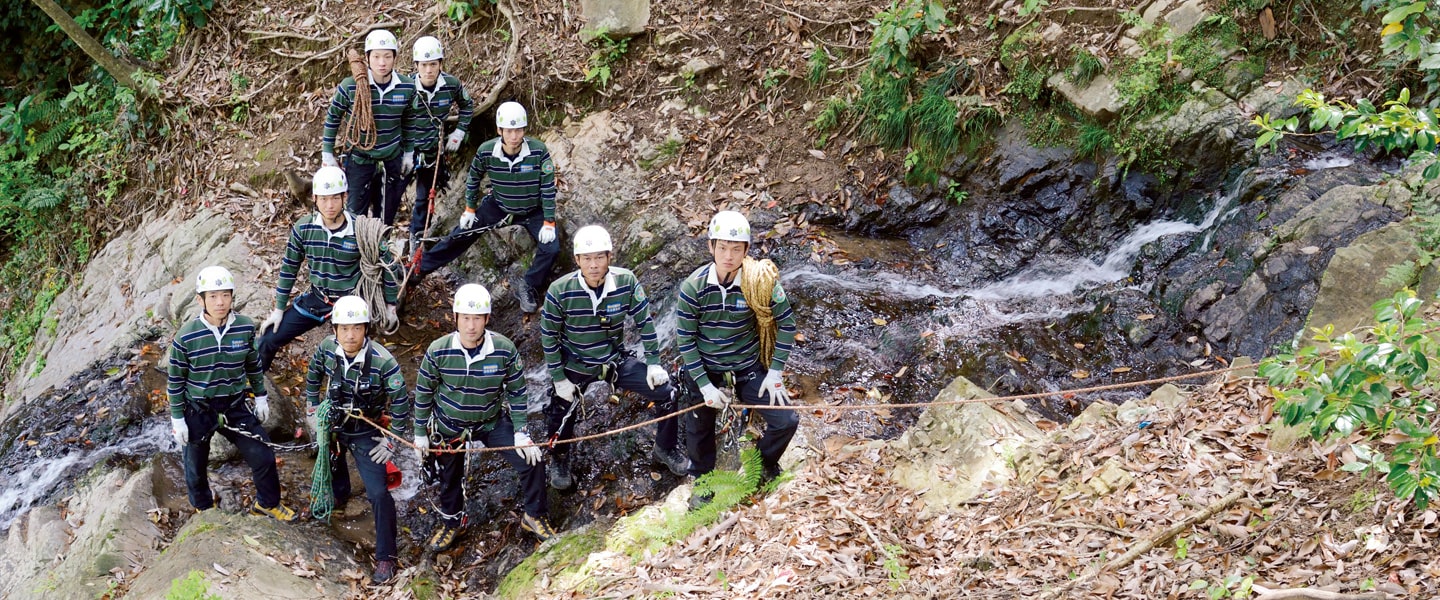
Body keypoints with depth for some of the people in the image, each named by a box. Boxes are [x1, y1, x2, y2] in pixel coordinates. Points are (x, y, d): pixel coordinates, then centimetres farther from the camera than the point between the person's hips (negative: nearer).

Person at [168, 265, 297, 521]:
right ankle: (204, 511, 45)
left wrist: (261, 396, 13)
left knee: (264, 457, 2)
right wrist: (177, 418, -6)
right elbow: (175, 380, -8)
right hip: (198, 412, -2)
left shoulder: (245, 328, -12)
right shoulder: (186, 336, -20)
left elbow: (253, 364, 6)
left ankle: (267, 503, 30)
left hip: (234, 408, 2)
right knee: (196, 468, 15)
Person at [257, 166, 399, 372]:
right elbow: (289, 268, 2)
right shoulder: (303, 228, -11)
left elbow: (386, 263, -4)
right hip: (316, 299, 3)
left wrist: (390, 304, 3)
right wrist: (279, 308, 5)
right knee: (267, 341, 3)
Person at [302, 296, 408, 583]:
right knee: (331, 462, 31)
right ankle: (339, 494, 67)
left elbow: (400, 402, -20)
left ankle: (385, 557, 2)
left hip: (365, 433, -4)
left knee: (378, 493, -11)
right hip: (332, 424, 4)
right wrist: (312, 409, 8)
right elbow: (314, 376, 3)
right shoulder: (327, 348, -19)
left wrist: (392, 440, -15)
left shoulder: (383, 361, -32)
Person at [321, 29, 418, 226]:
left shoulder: (407, 87, -10)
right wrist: (327, 154, 0)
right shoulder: (350, 86, -18)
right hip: (359, 159, -2)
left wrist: (408, 153, 14)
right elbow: (333, 117, -3)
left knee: (387, 213, 12)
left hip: (392, 159, 3)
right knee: (356, 212, 0)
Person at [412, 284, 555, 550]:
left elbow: (516, 392, -9)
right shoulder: (438, 351, -24)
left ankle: (534, 517, 15)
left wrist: (521, 433, -11)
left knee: (532, 462, -10)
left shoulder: (504, 349, -24)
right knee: (450, 478, 19)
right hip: (449, 426, 0)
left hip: (492, 422, 0)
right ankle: (450, 522, 49)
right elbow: (423, 393, -8)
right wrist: (420, 433, -1)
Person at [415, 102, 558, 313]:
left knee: (551, 248, -18)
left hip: (533, 210, -2)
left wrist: (549, 222, -20)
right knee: (460, 235, 3)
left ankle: (529, 289, 5)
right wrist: (470, 208, 3)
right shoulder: (486, 151, -23)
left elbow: (548, 187, -20)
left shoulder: (538, 152, -30)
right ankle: (419, 267, 20)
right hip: (498, 204, 2)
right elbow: (473, 178, -2)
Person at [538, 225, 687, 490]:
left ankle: (666, 449, 23)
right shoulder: (560, 291, -24)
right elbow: (549, 336, -12)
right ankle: (559, 461, 38)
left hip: (616, 361, 2)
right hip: (575, 367, -1)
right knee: (560, 416, 3)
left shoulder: (626, 282, -20)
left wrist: (654, 363, -5)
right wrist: (559, 378, -10)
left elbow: (644, 322, -6)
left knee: (665, 393, -4)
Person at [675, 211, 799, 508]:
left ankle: (766, 461, 23)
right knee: (699, 429, 11)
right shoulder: (693, 286, -19)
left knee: (786, 421, -9)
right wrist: (705, 385, -15)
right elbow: (684, 339, -11)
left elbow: (786, 323, -6)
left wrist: (775, 372, -8)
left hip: (748, 368, 0)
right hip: (705, 369, 0)